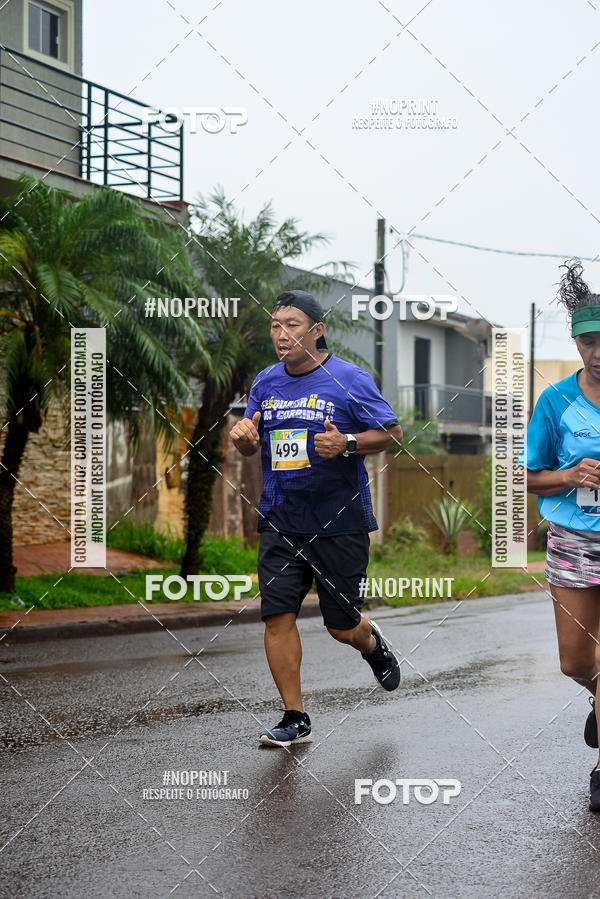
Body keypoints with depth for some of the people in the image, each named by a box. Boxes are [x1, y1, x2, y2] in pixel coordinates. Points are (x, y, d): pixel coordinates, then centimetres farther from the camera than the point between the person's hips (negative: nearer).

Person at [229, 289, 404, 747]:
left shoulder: (349, 379, -6)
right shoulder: (266, 382, 9)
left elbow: (392, 433, -4)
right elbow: (250, 446, 18)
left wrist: (347, 444, -20)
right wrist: (244, 436, -6)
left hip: (340, 522, -4)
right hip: (280, 519, 4)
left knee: (342, 626, 6)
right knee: (278, 617, -6)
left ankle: (372, 643, 42)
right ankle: (295, 719, 4)